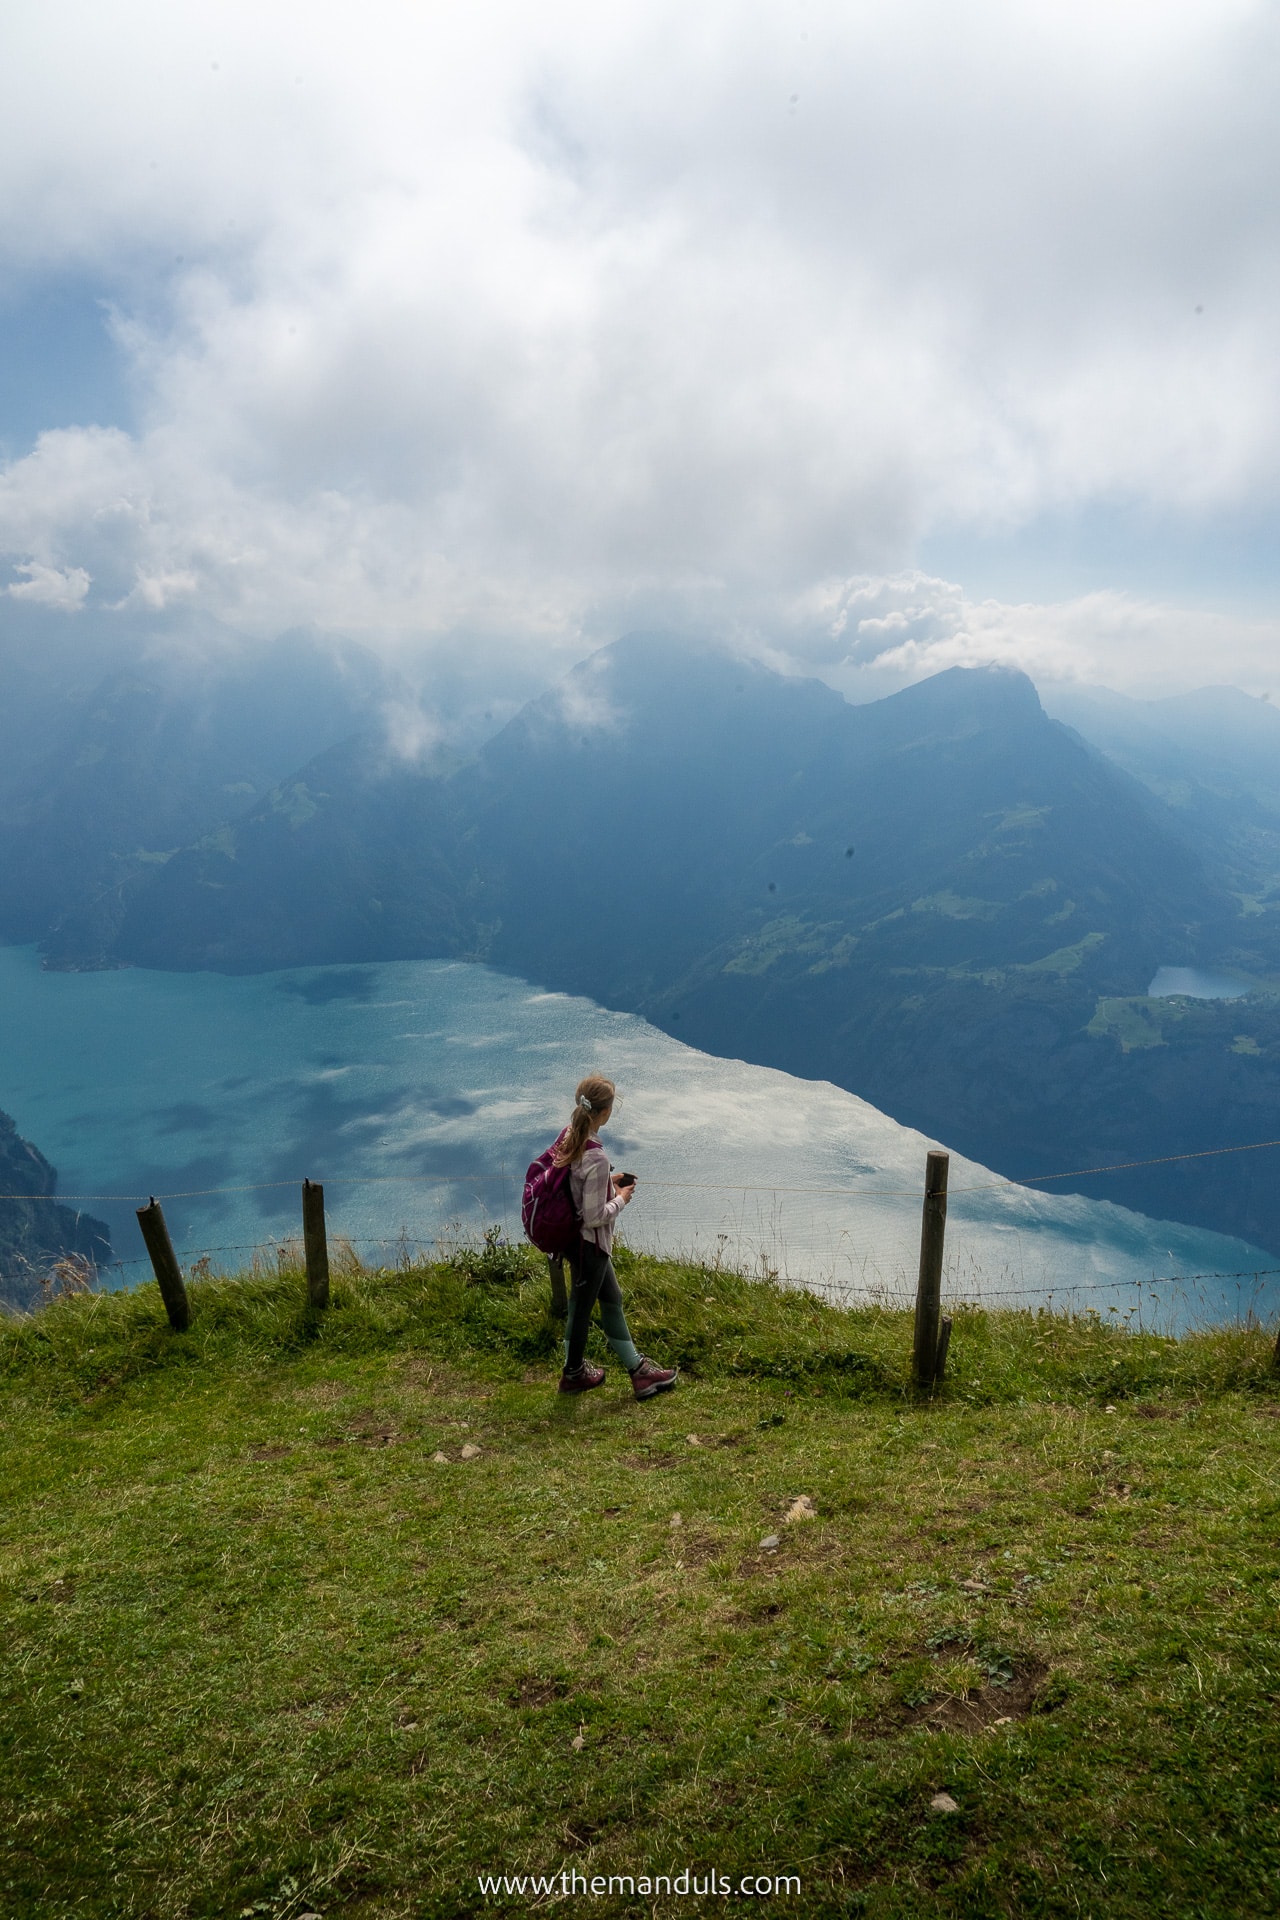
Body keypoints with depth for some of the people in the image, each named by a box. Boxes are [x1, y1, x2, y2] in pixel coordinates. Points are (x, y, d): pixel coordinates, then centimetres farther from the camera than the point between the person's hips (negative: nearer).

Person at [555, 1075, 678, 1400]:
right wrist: (621, 1199, -9)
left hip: (572, 1235, 9)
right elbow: (594, 1217, -26)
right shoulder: (596, 1158, -31)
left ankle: (637, 1369, 36)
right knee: (582, 1306, 14)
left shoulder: (567, 1136, -6)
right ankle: (573, 1373, 37)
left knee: (611, 1299, 21)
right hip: (589, 1242, -9)